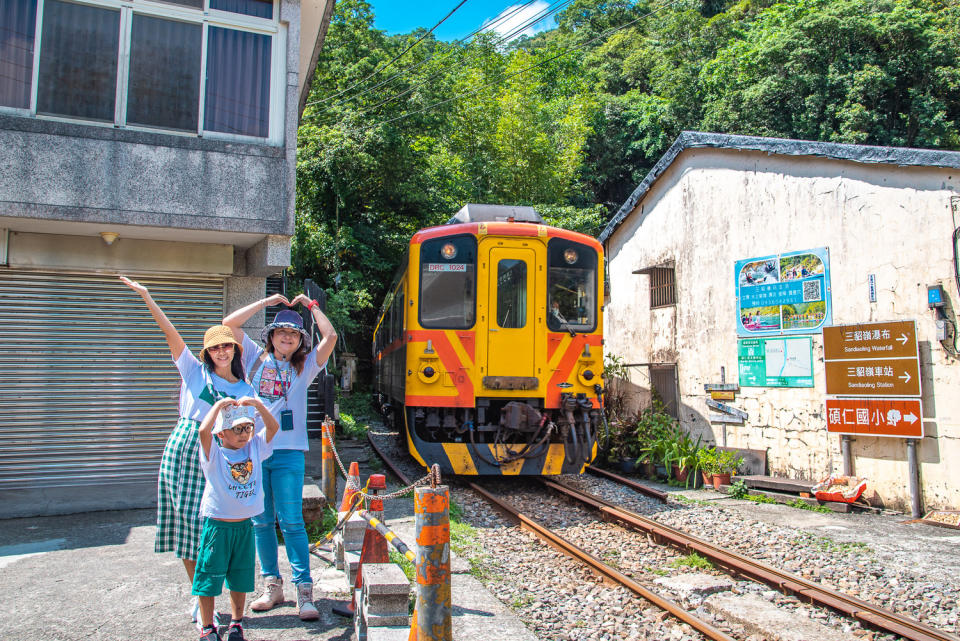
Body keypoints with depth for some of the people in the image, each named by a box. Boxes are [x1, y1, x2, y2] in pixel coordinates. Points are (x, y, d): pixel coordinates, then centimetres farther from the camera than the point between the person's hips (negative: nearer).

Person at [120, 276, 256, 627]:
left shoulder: (245, 391, 9)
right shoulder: (195, 371, 6)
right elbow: (171, 333, -2)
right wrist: (147, 297, -8)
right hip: (182, 449, 0)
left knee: (207, 527, -4)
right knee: (184, 523, 4)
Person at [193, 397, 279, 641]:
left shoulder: (254, 448, 3)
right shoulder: (214, 454, -10)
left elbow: (273, 427, -2)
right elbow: (203, 431, -27)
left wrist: (257, 404, -12)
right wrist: (219, 405, -21)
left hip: (244, 525, 4)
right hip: (217, 525, -4)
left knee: (240, 579, 14)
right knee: (209, 578, 6)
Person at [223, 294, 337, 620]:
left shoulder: (305, 366, 8)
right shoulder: (256, 358, 11)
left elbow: (330, 337, -4)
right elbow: (229, 323, 5)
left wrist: (310, 305, 6)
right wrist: (267, 301, 7)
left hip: (288, 452, -2)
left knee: (291, 521, -4)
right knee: (261, 522, 9)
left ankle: (304, 591, 0)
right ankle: (272, 585, 21)